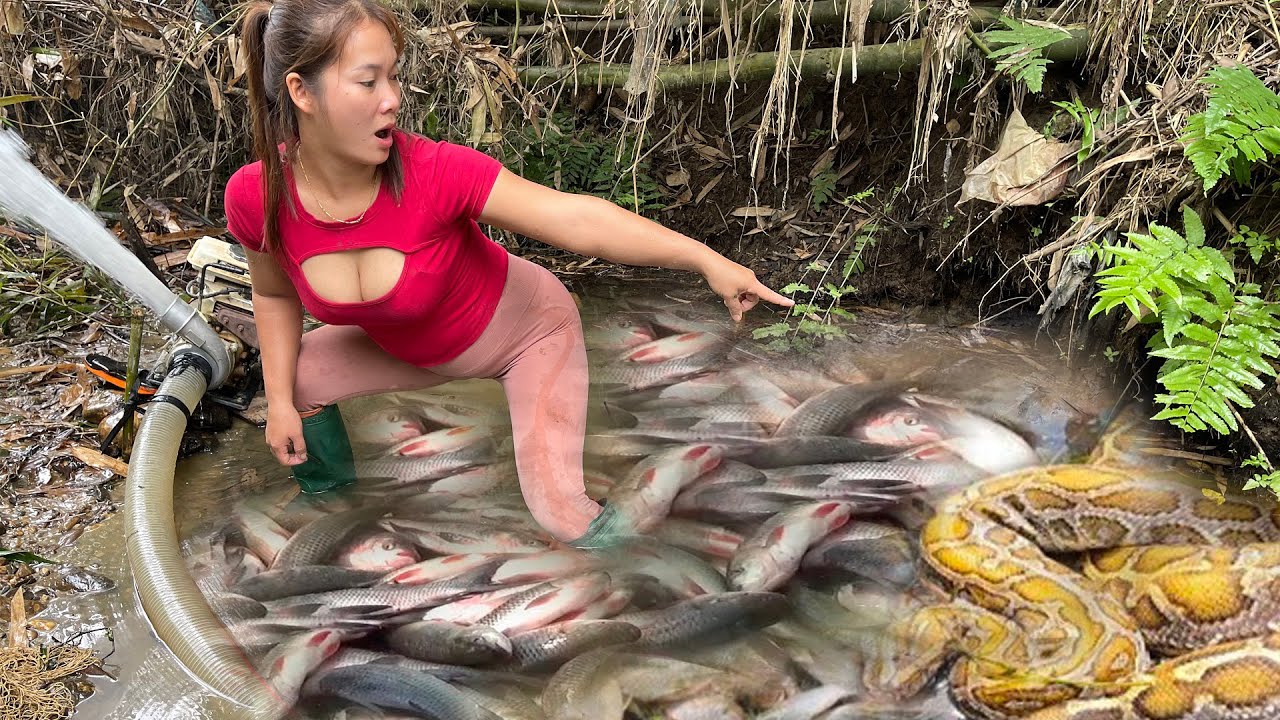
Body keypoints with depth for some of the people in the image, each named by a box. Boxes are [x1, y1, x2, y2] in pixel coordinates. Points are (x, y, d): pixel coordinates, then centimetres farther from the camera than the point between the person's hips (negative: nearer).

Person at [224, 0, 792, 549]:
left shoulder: (431, 171, -36)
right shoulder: (254, 198, -23)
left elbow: (575, 218, -41)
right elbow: (275, 295, -2)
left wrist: (707, 260, -48)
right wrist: (279, 401, -5)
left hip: (526, 331, -4)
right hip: (415, 349, 5)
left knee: (561, 514, -14)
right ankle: (331, 491, 42)